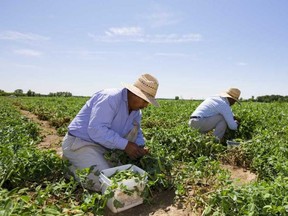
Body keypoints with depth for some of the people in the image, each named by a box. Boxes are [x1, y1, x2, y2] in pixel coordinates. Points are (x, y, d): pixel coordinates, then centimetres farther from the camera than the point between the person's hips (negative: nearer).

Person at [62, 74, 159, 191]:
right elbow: (96, 130, -31)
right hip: (79, 142, -8)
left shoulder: (136, 111, 3)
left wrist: (140, 147, -10)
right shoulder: (110, 98, -24)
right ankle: (73, 167, 3)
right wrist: (125, 145, -29)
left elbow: (137, 133, 12)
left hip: (104, 146, 8)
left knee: (134, 127, -6)